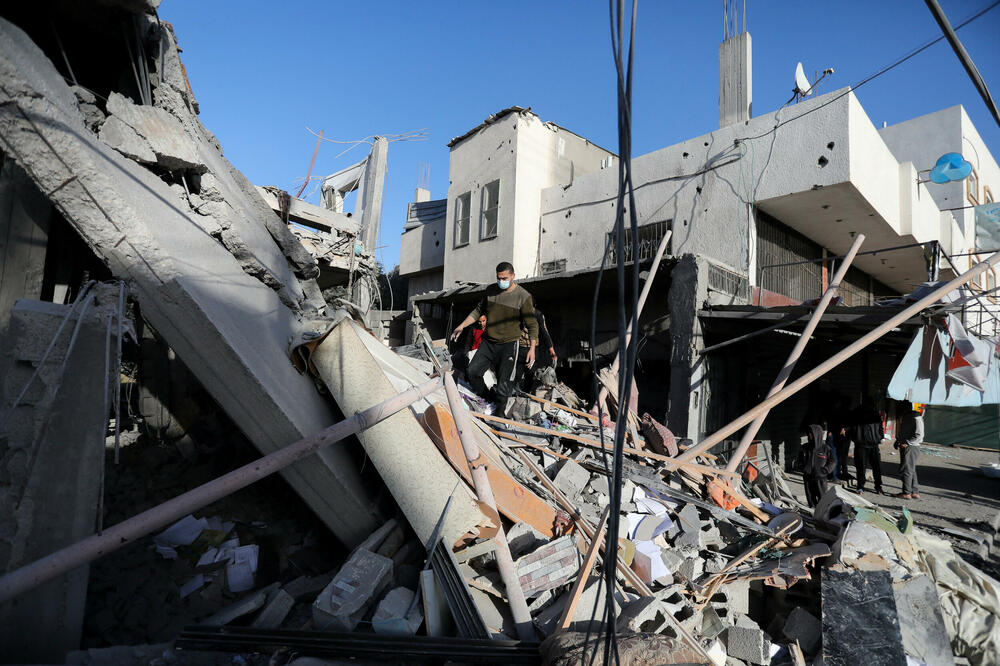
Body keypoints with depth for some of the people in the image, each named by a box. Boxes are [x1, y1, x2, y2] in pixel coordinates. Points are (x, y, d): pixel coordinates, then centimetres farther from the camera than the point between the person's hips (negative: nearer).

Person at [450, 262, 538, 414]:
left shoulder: (523, 296, -9)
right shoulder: (490, 290, 4)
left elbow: (532, 324, -7)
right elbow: (479, 310, 18)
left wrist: (532, 347, -15)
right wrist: (462, 326, 13)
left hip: (509, 345, -5)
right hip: (488, 342, 5)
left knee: (504, 382, -8)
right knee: (473, 371, 1)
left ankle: (499, 411, 13)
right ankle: (486, 400, 20)